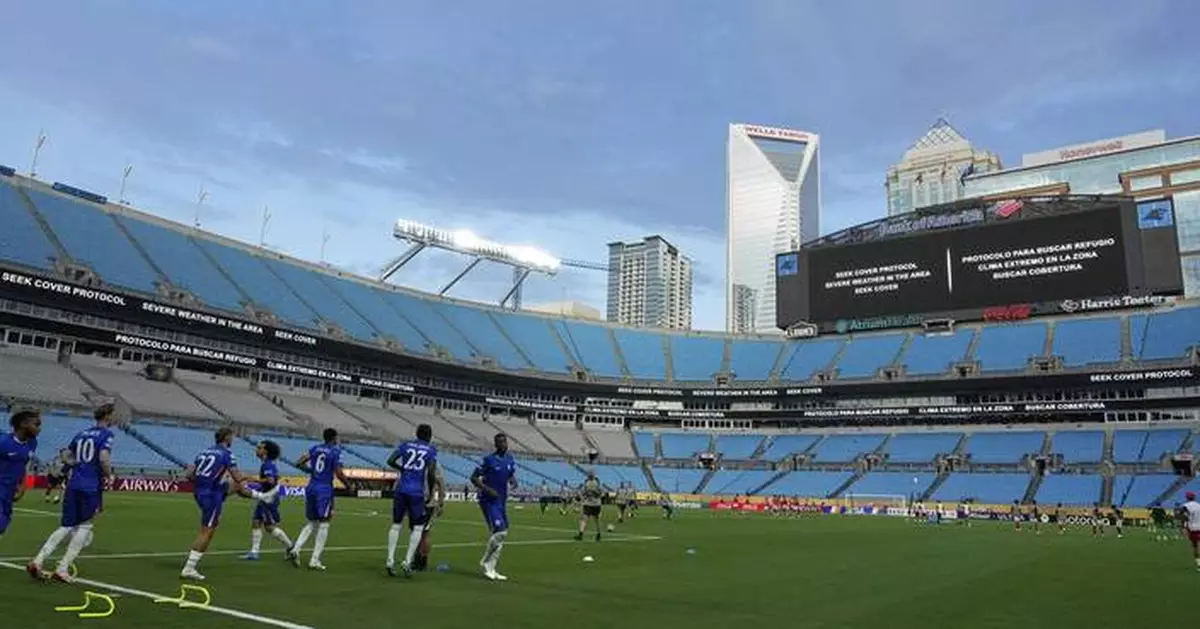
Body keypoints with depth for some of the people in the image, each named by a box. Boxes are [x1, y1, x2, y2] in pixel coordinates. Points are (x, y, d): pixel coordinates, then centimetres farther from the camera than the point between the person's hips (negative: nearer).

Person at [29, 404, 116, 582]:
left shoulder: (82, 434, 16)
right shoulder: (106, 434, -6)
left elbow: (65, 455, 19)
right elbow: (103, 458, -18)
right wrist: (109, 474, -3)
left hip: (73, 485, 6)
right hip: (92, 487, -6)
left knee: (66, 526, 13)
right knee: (85, 526, 5)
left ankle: (38, 560, 0)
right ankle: (62, 568, 2)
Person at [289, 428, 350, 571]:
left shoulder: (316, 448, 10)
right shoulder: (336, 451, -6)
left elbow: (299, 463, 6)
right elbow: (339, 473, -11)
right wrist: (348, 485, 5)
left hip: (311, 488, 6)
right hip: (325, 490, -6)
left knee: (311, 523, 18)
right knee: (324, 524, 3)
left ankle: (295, 549, -1)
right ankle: (314, 560, 1)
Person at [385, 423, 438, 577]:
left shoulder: (405, 445, 12)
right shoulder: (431, 450, 4)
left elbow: (390, 461, 2)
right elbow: (431, 472, -8)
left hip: (401, 489, 3)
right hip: (417, 492, -3)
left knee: (396, 525, 14)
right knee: (418, 528, 7)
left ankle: (390, 560, 9)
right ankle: (407, 562, -2)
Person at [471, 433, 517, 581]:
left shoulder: (510, 460, 7)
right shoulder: (489, 460, -12)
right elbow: (474, 478, -9)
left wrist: (513, 481, -4)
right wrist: (487, 489, -22)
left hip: (501, 501, 7)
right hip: (488, 501, -7)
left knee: (501, 535, 8)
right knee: (499, 531, -17)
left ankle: (490, 569, 19)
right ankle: (485, 562, 3)